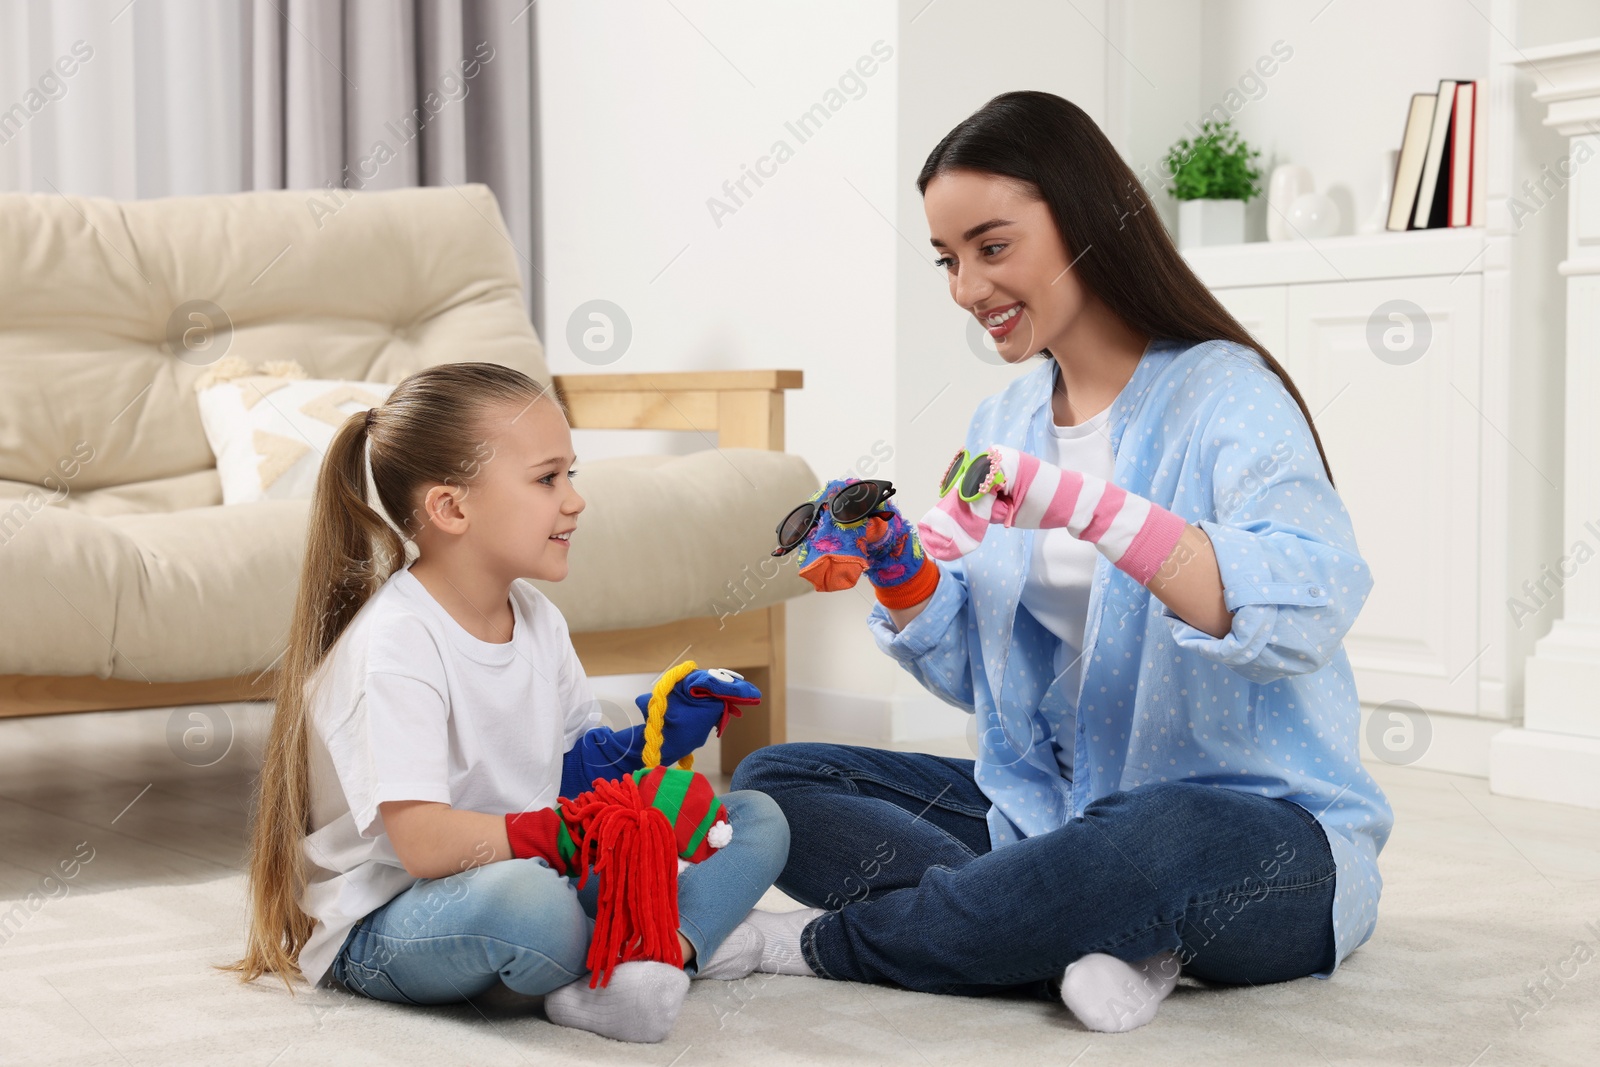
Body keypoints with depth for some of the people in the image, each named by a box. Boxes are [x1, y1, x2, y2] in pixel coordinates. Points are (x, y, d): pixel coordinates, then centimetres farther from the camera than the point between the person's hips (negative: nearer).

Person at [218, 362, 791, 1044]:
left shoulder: (536, 618, 7)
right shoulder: (393, 643, -21)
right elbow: (424, 843, -29)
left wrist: (648, 743, -7)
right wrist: (575, 833, -33)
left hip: (532, 873, 9)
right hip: (382, 928, -8)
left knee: (758, 818, 2)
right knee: (525, 900, -44)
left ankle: (661, 953, -24)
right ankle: (689, 935, -14)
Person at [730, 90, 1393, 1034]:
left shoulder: (1225, 395, -11)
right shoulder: (1006, 423, 10)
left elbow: (1305, 608, -31)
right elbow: (971, 673, 12)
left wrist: (1072, 500, -38)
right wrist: (896, 569, -8)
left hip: (1260, 829, -7)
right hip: (1048, 809, 7)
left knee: (1165, 841, -41)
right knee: (775, 784, -4)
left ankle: (830, 943, -17)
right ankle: (1094, 941, -22)